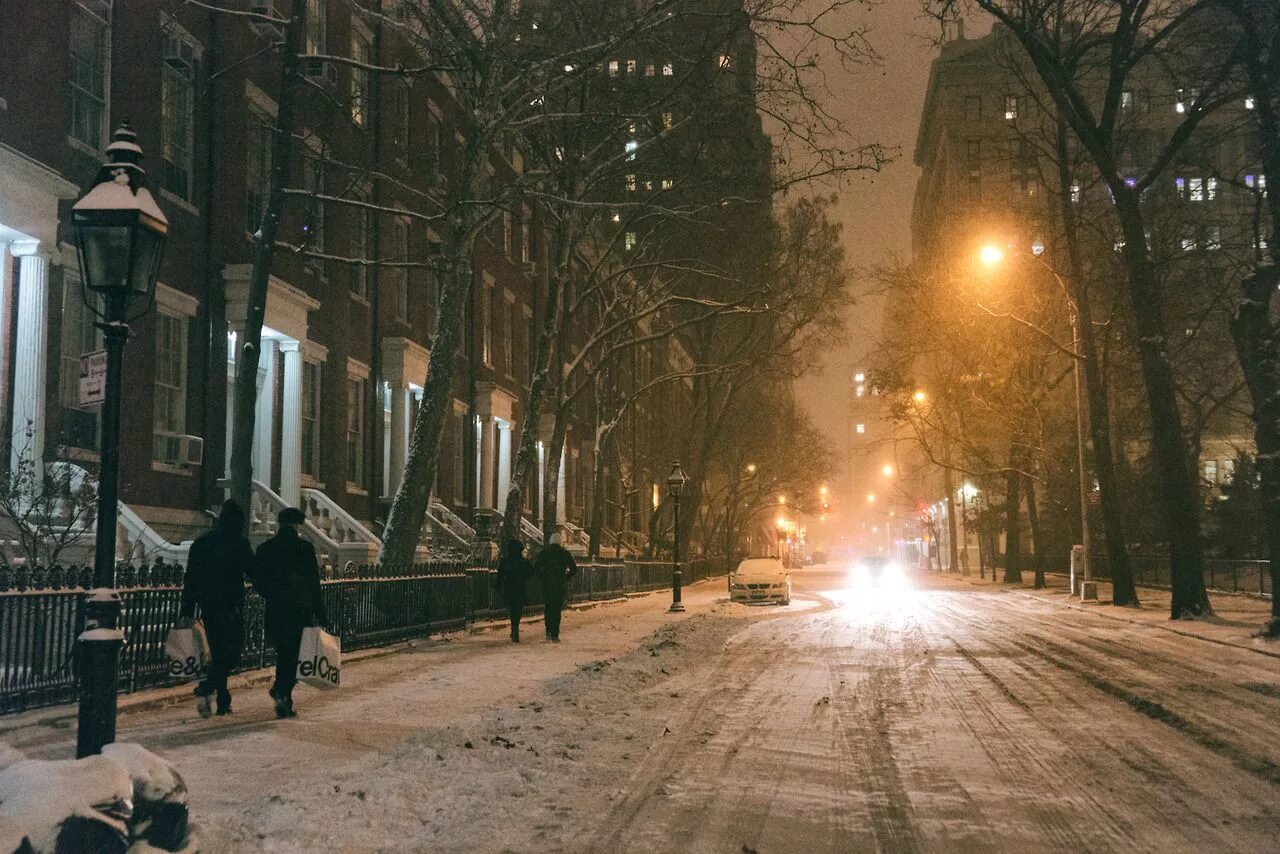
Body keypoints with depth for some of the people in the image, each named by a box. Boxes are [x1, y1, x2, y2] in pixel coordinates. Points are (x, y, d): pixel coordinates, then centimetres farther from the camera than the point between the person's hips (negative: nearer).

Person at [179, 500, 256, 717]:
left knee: (218, 653, 13)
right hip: (230, 608, -6)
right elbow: (253, 573, -5)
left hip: (208, 607, 6)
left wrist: (187, 611, 11)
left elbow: (190, 579, 9)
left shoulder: (201, 543, 10)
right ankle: (205, 689, -20)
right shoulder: (239, 542, -6)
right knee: (232, 653, -1)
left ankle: (223, 703, 13)